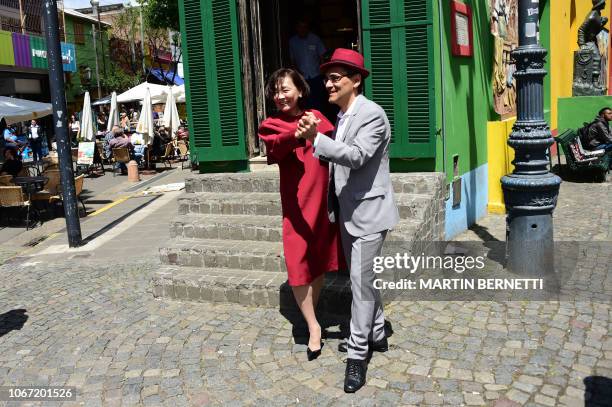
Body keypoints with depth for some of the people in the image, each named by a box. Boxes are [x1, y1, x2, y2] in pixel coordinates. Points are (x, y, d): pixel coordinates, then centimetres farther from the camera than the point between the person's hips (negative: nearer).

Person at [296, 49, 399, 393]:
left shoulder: (372, 114, -16)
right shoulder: (342, 116, 10)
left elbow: (357, 156, -28)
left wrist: (315, 138, -34)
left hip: (368, 210, -9)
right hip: (348, 211, 9)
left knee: (362, 280, -5)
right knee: (364, 277, 18)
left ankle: (358, 353, 6)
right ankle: (376, 335, 34)